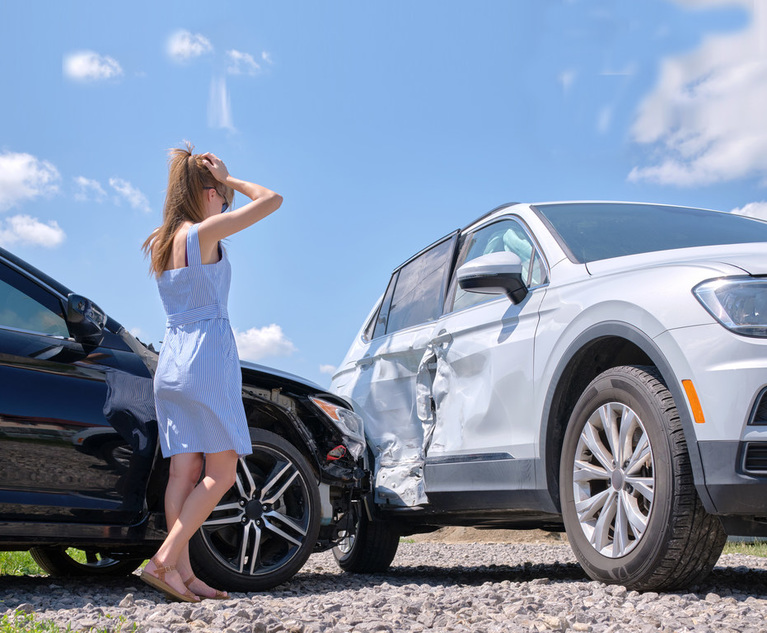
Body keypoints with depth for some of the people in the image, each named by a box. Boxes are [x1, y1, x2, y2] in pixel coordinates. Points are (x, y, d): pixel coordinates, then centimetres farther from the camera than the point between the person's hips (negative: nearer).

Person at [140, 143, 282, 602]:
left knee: (185, 471, 4)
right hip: (208, 359, -8)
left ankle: (183, 573, 3)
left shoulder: (159, 244, 14)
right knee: (222, 472, -2)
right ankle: (165, 560, -10)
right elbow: (271, 200, -7)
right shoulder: (203, 233, -9)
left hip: (171, 362, 8)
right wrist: (228, 180, 6)